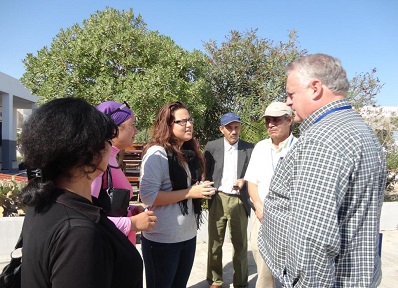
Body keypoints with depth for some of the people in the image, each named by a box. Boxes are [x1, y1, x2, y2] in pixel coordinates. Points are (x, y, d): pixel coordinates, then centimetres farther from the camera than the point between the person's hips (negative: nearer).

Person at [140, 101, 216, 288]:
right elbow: (148, 196, -23)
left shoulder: (190, 152, 7)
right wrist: (189, 192, -21)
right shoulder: (157, 153, -15)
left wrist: (201, 191, 0)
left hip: (188, 235, 7)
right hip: (162, 240, -7)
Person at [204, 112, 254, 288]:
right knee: (215, 243, 12)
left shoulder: (249, 148, 0)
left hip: (239, 201, 0)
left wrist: (244, 181, -15)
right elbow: (205, 173, 3)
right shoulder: (211, 147, 0)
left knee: (240, 244, 12)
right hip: (218, 200, 0)